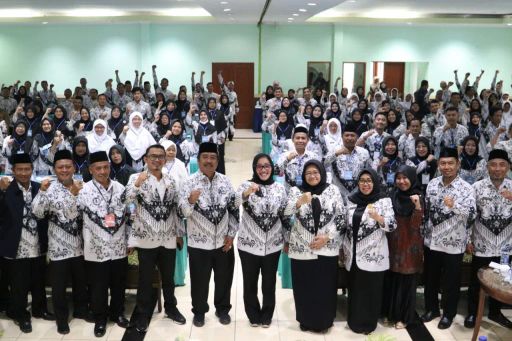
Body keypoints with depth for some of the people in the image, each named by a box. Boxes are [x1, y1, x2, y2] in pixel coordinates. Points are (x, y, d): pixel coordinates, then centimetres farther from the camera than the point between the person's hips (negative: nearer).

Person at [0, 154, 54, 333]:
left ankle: (40, 309, 39)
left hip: (38, 247, 4)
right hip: (16, 249, -3)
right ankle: (21, 316, 30)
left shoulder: (39, 188, 1)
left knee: (39, 283, 19)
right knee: (19, 286, 11)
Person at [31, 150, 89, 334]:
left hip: (79, 244, 4)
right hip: (58, 246, -3)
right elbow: (38, 213, -15)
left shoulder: (80, 186, 2)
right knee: (59, 284, 8)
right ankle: (61, 317, 25)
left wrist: (75, 194, -17)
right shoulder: (50, 187, -9)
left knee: (81, 280, 18)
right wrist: (42, 191, -25)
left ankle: (81, 309, 37)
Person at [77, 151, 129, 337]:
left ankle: (117, 313, 36)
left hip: (119, 247, 3)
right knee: (98, 288, 10)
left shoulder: (120, 188, 3)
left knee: (119, 285, 16)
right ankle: (100, 319, 28)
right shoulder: (84, 191, -9)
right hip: (96, 249, -3)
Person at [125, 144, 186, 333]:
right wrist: (138, 183, -38)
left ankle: (171, 308, 34)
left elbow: (176, 209, 12)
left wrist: (180, 233, 12)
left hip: (168, 238, 4)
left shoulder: (171, 181, 8)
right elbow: (127, 199, -22)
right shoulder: (137, 178, -5)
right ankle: (143, 314, 22)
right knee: (145, 278, 8)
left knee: (168, 277, 16)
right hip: (146, 238, -3)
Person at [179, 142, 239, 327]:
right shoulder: (190, 182, -10)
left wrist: (231, 234, 1)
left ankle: (223, 308, 37)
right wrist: (190, 201, -38)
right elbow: (183, 212, -17)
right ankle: (199, 311, 33)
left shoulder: (225, 181, 0)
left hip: (223, 241, 3)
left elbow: (234, 209, 6)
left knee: (224, 278, 16)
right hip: (199, 242, -3)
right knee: (199, 280, 12)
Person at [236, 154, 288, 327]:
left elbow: (285, 215, 8)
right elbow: (237, 198, -29)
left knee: (269, 283, 12)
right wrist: (248, 192, -49)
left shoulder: (280, 188, 2)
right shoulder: (247, 185, -6)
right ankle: (253, 315, 29)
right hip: (249, 244, -2)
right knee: (250, 283, 10)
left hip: (273, 245, 2)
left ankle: (267, 315, 30)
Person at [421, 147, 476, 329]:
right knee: (430, 278, 16)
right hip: (431, 241, 4)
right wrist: (424, 232, 13)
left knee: (451, 281, 10)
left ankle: (448, 313, 28)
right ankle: (431, 308, 35)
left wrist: (454, 205, -44)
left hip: (453, 243, -4)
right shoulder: (432, 184, 2)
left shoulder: (466, 188, -13)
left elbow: (472, 214, -27)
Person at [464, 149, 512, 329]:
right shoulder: (477, 187, -7)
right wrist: (468, 240, -4)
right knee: (476, 282, 10)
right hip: (481, 246, -2)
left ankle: (495, 312, 37)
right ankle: (472, 313, 28)